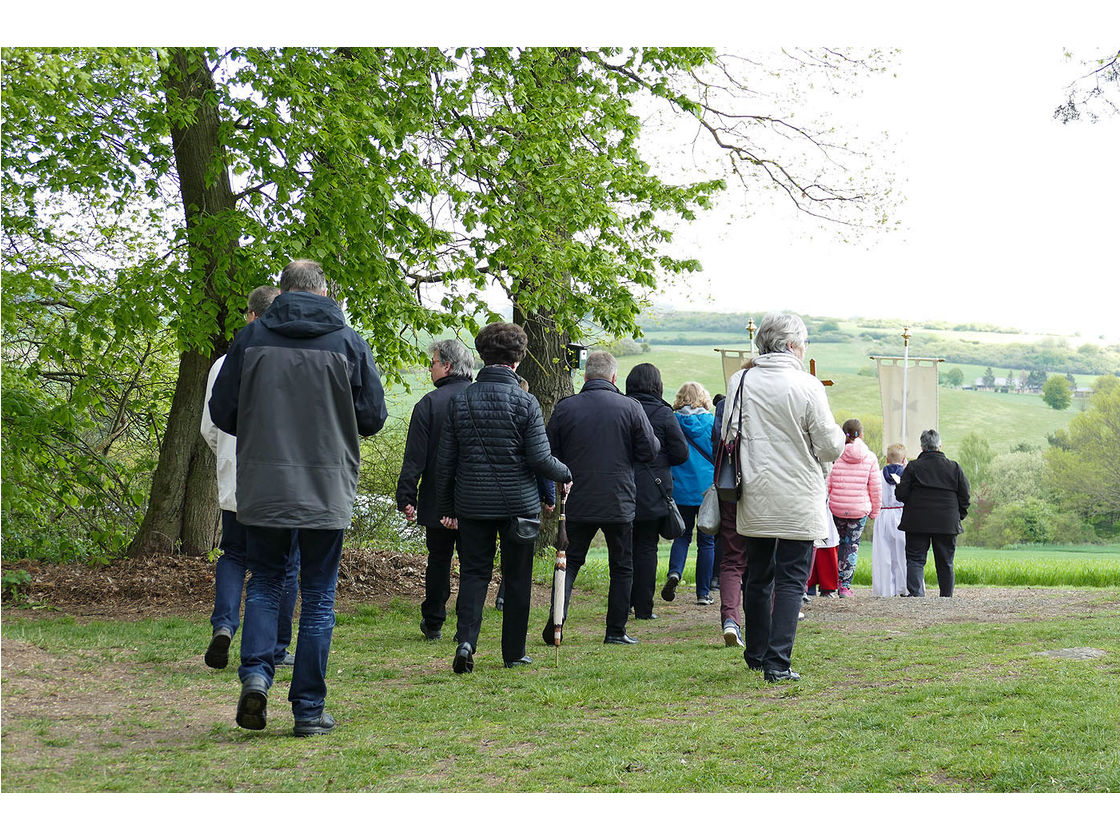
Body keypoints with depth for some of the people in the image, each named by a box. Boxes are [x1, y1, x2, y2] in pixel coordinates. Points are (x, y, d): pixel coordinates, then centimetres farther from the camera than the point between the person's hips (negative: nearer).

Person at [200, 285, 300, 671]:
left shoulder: (224, 365, -1)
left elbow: (208, 429, 5)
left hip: (235, 484, 2)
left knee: (232, 556, 19)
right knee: (283, 568, 9)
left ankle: (223, 623, -3)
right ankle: (276, 650, 14)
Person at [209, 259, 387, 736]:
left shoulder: (251, 338, -1)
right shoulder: (348, 342, -2)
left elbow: (221, 412, 2)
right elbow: (373, 417, -1)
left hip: (262, 489, 1)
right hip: (327, 491, -1)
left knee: (264, 583, 18)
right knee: (318, 598, 8)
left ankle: (255, 673, -3)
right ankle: (309, 710, 9)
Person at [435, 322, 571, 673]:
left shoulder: (460, 400, 0)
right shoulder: (525, 402, -9)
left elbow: (446, 460, 3)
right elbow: (540, 459, -12)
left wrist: (447, 507, 12)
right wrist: (565, 473, 9)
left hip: (472, 503, 2)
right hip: (518, 504, -2)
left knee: (473, 573, 8)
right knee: (517, 579, 9)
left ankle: (466, 639, -13)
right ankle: (514, 652, 16)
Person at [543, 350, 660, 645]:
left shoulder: (565, 408, -2)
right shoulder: (630, 408, -5)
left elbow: (550, 454, 2)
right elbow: (650, 452, -2)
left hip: (578, 502, 1)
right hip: (619, 502, -1)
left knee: (570, 562, 11)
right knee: (622, 567, 10)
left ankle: (555, 623, -3)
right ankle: (616, 631, 11)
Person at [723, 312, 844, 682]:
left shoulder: (740, 382, 0)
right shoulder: (807, 386, -13)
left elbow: (727, 436, 10)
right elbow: (831, 446, -9)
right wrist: (836, 433, 12)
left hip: (754, 499, 4)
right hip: (797, 501, -4)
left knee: (758, 576, 17)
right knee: (791, 579, 1)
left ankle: (756, 655, 27)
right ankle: (778, 663, -6)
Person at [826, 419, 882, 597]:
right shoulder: (870, 458, -3)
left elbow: (826, 485, -2)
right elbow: (875, 488, 0)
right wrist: (875, 510, 11)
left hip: (837, 508, 1)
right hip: (860, 509, -1)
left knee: (842, 541, 20)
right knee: (853, 545, 4)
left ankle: (839, 579, 21)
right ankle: (845, 585, 1)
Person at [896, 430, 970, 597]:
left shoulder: (913, 466, -2)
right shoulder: (954, 467, 4)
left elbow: (901, 494, -5)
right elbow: (965, 496, 4)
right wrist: (959, 516, 17)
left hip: (917, 522, -1)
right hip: (947, 524, 2)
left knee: (915, 559, 2)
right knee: (945, 562, 10)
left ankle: (915, 592, -14)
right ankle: (947, 595, 13)